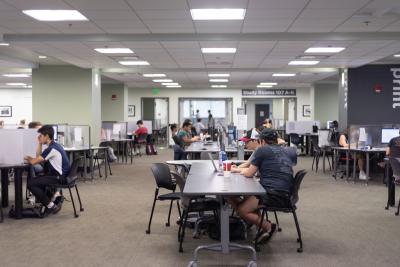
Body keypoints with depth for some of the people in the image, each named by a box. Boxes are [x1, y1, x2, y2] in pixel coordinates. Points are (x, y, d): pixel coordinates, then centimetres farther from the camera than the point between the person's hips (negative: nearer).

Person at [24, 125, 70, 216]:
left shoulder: (51, 149, -19)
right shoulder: (54, 146, 12)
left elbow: (33, 162, -18)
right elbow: (38, 158, 17)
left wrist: (27, 158, 3)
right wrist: (39, 143, 8)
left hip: (60, 178, -10)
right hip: (60, 175, 10)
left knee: (30, 183, -14)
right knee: (36, 179, 24)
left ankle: (51, 206, -7)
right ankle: (53, 195, 16)